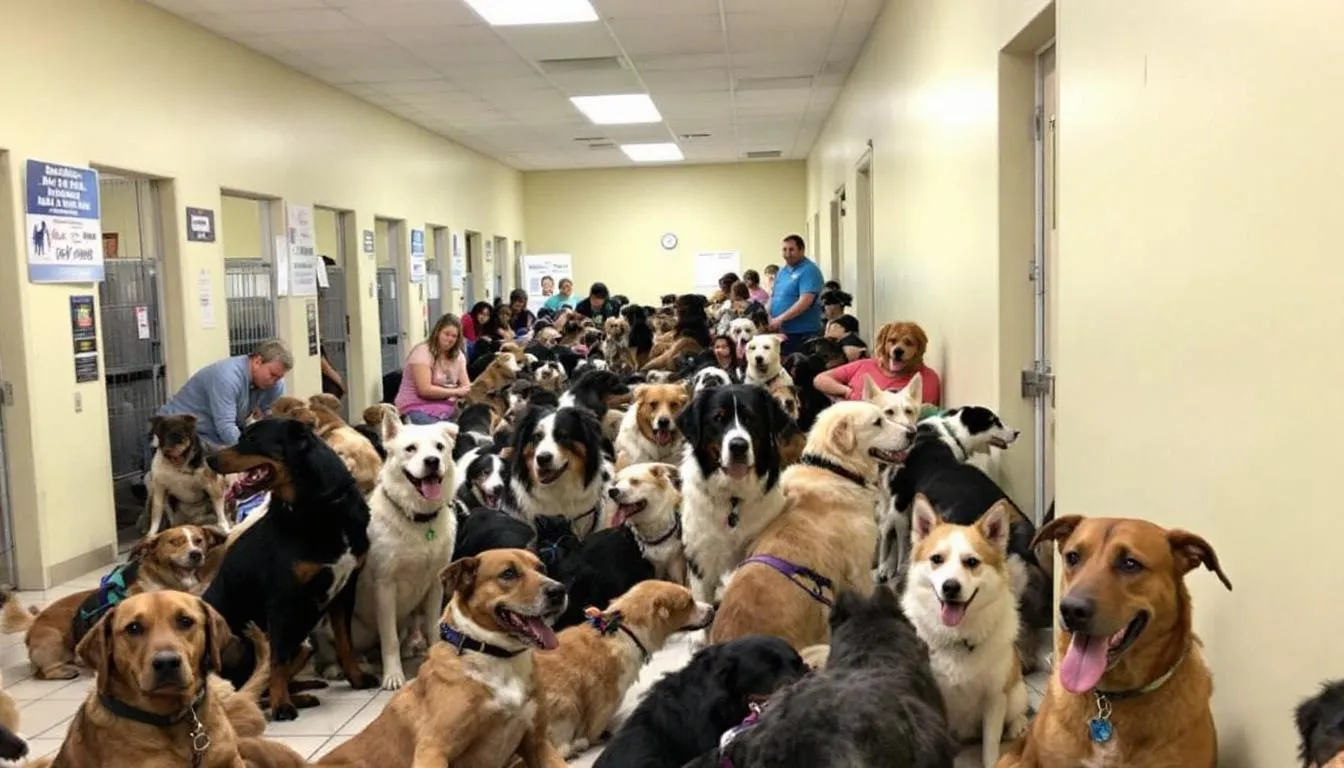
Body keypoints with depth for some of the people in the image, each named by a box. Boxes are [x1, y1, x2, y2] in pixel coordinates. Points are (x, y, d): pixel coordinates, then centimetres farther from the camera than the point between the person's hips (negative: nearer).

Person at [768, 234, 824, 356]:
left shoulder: (809, 271, -10)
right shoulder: (782, 270, 15)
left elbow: (805, 301, -21)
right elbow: (773, 297, 19)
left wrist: (780, 319, -21)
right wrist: (769, 317, -1)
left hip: (802, 333, -8)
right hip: (780, 332, 8)